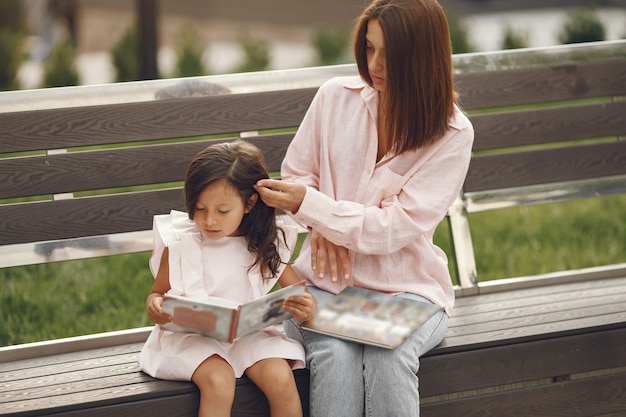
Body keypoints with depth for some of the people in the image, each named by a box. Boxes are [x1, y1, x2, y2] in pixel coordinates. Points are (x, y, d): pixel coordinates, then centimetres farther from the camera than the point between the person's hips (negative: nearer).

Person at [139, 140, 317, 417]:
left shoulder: (266, 247, 2)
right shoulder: (179, 245, -2)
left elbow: (300, 295, 7)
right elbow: (158, 293, 7)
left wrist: (306, 309, -18)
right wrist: (154, 306, -18)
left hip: (250, 331, 2)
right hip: (193, 333, -2)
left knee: (281, 378, -24)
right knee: (218, 382, -31)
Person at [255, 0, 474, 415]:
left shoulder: (453, 133, -8)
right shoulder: (336, 97, 0)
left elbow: (396, 228, -13)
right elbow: (297, 175, 13)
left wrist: (309, 205, -19)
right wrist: (323, 226, -7)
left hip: (406, 287, -1)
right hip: (328, 281, 2)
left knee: (387, 358, -34)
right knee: (334, 357, -31)